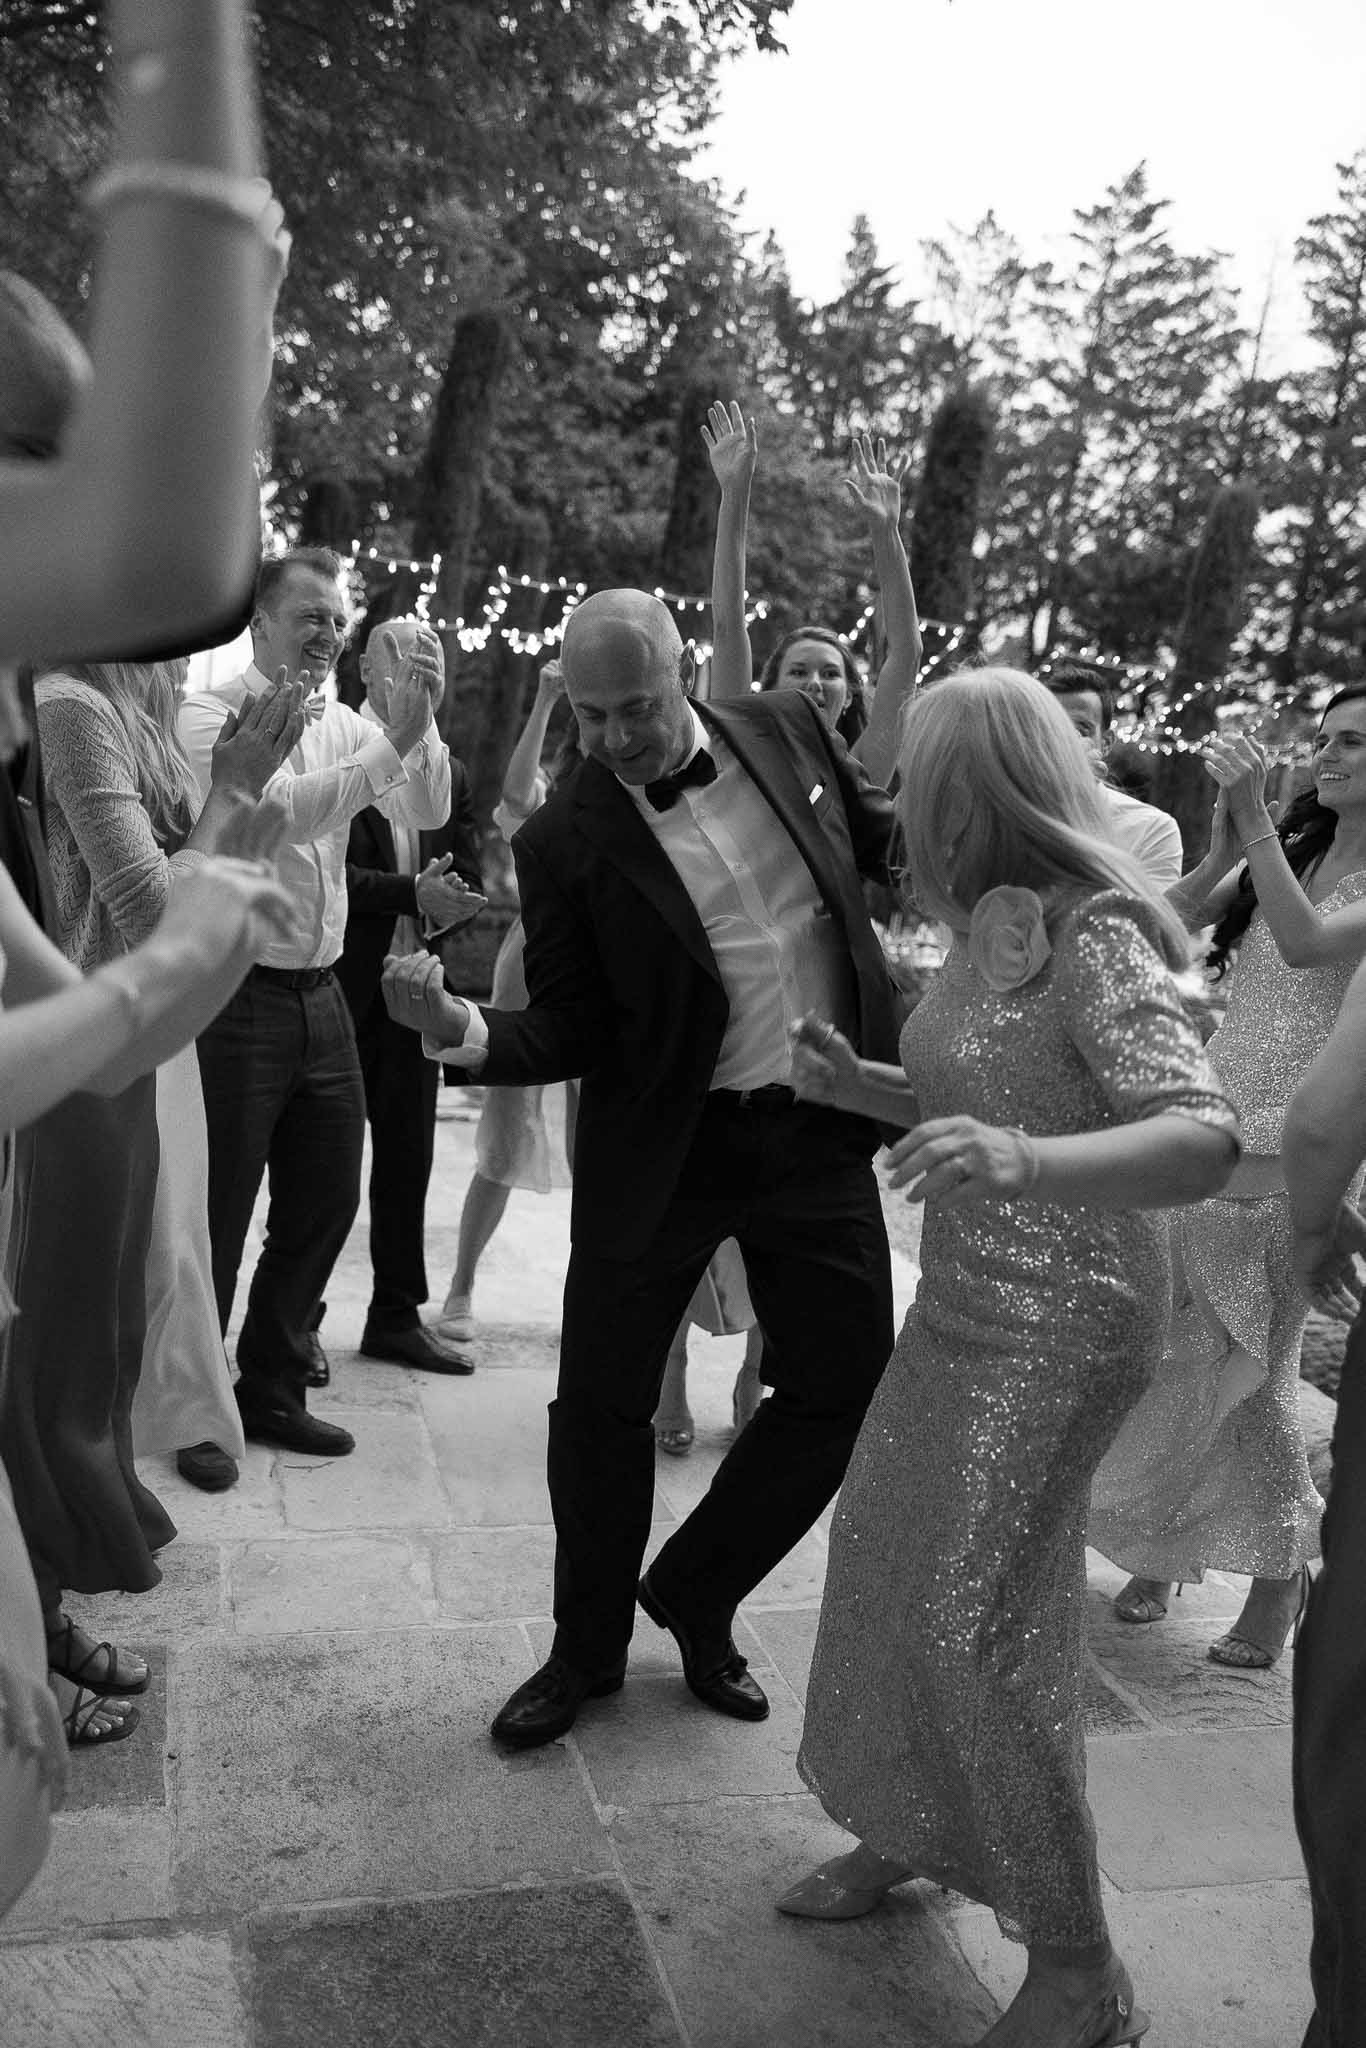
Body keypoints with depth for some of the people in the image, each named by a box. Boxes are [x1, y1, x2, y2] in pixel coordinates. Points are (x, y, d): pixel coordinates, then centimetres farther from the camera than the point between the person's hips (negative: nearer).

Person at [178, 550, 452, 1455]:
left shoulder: (343, 724, 11)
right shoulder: (211, 715, -7)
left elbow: (429, 813, 1)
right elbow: (279, 809, -23)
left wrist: (421, 717, -13)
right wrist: (390, 741, -24)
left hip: (321, 996, 7)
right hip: (240, 997, -7)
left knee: (326, 1201, 13)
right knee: (216, 1213, 2)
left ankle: (272, 1388, 29)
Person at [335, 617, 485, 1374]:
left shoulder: (449, 772, 13)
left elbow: (468, 879, 11)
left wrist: (437, 919, -9)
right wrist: (413, 894, -23)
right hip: (337, 984, -5)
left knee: (407, 1155, 10)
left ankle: (397, 1316, 21)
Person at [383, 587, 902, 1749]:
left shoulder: (788, 731, 0)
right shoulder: (565, 842, -10)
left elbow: (887, 836, 17)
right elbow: (572, 1033, -9)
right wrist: (464, 1030, -28)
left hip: (819, 1130, 3)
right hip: (662, 1149, -3)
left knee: (843, 1388, 8)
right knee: (603, 1402, 4)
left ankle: (694, 1600, 31)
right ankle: (588, 1646, 30)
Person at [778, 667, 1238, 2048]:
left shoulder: (1094, 939, -21)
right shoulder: (987, 924, 3)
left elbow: (1203, 1137, -32)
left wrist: (1025, 1160, -48)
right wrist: (855, 1082, 2)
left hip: (1061, 1323, -8)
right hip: (966, 1302, 8)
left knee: (975, 1621, -5)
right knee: (883, 1548, 15)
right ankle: (905, 1832, 37)